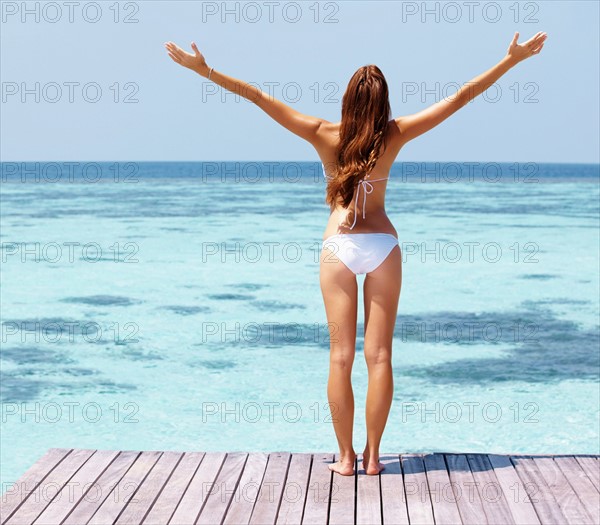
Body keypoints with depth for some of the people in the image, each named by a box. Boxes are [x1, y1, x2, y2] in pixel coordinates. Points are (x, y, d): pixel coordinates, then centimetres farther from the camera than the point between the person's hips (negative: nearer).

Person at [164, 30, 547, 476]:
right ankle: (372, 455, 7)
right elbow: (462, 96, -1)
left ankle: (346, 456, 7)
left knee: (341, 356, 4)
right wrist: (513, 59, 5)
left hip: (339, 248, 0)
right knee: (379, 356, 5)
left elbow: (258, 96, -9)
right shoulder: (394, 136, -5)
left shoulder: (326, 136, -8)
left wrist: (204, 69, -5)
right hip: (384, 246, 1)